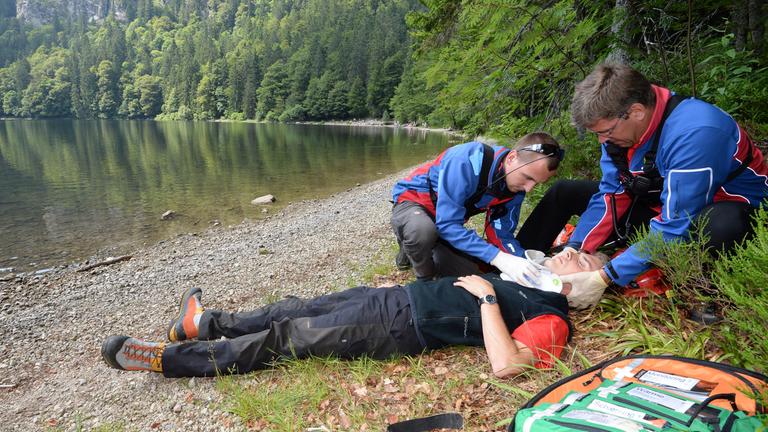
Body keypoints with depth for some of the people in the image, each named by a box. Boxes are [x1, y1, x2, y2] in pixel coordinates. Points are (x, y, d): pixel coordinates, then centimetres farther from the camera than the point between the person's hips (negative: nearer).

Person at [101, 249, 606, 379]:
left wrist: (488, 296, -21)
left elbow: (506, 364, -26)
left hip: (402, 327, -8)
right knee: (301, 308, 10)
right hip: (400, 295, 8)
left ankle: (163, 357, 4)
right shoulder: (532, 280, 18)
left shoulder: (551, 322, -9)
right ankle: (208, 323, 28)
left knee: (284, 338, -6)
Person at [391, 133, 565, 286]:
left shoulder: (517, 184, -12)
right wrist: (497, 257, -41)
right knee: (422, 230, -41)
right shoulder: (467, 161, -35)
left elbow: (501, 234, -6)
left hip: (444, 225, 7)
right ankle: (425, 280, -7)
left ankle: (417, 249, 25)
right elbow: (447, 224, -36)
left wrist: (528, 264, -24)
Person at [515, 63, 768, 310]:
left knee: (720, 226, -43)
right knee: (564, 193, 2)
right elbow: (611, 194, -7)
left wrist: (604, 278, -33)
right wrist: (574, 249, -18)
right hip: (658, 202, 7)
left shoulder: (693, 133, -34)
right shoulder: (617, 124, -13)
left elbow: (676, 226, -34)